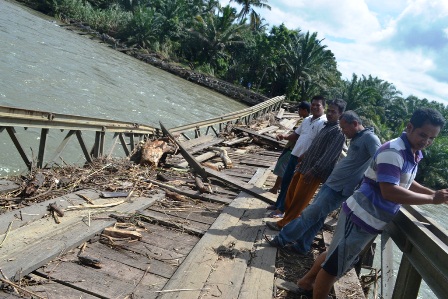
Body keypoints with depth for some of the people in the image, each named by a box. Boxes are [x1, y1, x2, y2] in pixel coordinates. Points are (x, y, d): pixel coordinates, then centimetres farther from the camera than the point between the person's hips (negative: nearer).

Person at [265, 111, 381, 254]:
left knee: (308, 215, -1)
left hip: (338, 189, -9)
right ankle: (301, 246, 25)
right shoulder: (355, 139, 13)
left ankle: (282, 239, 9)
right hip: (331, 183, 9)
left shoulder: (370, 138, -16)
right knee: (316, 217, 14)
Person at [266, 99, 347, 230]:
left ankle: (284, 223, 13)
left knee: (299, 200, 2)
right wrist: (304, 156, 22)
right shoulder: (326, 126, 13)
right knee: (291, 192, 17)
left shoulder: (339, 133, -15)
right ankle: (288, 215, 33)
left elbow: (328, 156, -22)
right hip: (305, 166, 9)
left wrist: (313, 171, -23)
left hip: (314, 172, -9)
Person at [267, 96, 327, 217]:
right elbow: (296, 135, 20)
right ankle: (278, 204, 30)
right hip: (294, 154, 8)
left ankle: (281, 209, 12)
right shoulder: (307, 120, 12)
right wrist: (284, 137, 1)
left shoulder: (324, 123, -14)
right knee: (285, 180, 15)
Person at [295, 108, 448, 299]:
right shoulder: (393, 152, -23)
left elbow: (405, 183, 22)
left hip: (372, 219, 10)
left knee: (334, 256, 24)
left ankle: (307, 281, 43)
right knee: (334, 265, 4)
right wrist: (432, 199, -23)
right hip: (362, 217, -10)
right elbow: (389, 191, -30)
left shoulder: (413, 154, 7)